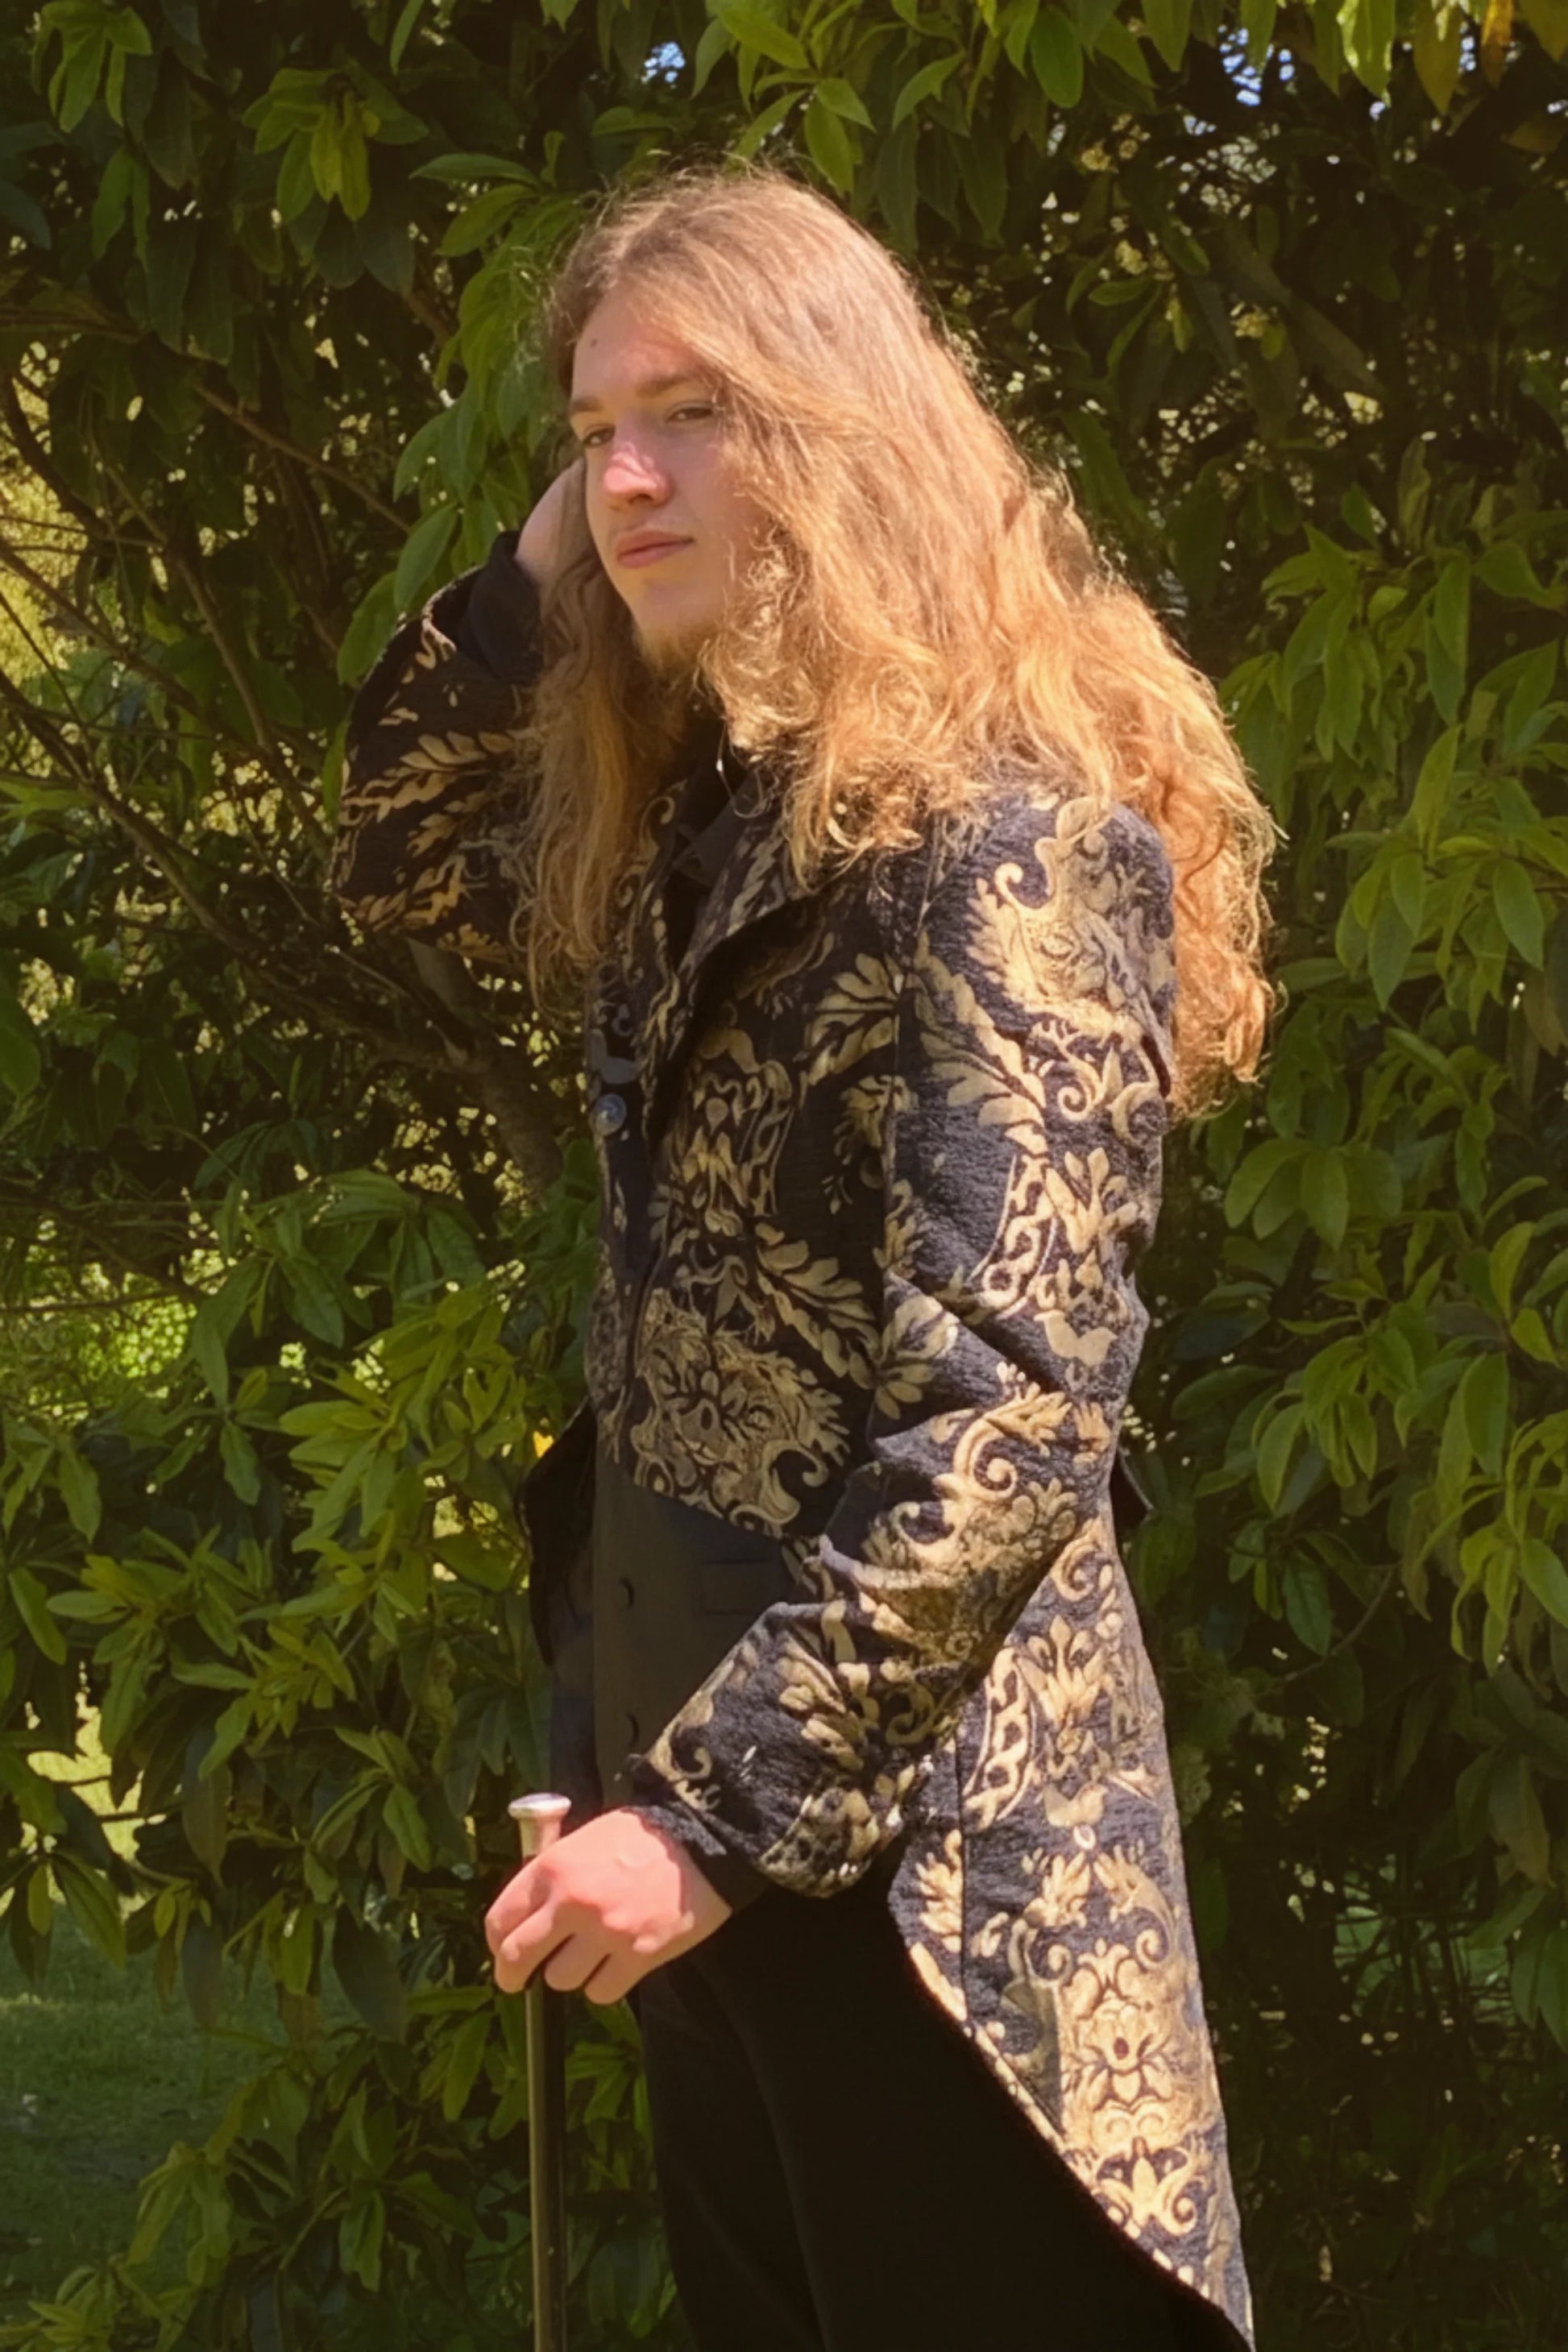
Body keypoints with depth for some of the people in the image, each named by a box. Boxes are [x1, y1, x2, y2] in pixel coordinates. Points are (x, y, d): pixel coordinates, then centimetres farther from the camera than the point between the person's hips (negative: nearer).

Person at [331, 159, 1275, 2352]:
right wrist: (538, 572, 8)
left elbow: (1010, 1406, -23)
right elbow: (403, 859, 25)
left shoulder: (1000, 827, -18)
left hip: (908, 1806, -9)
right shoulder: (703, 810, 8)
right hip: (693, 1719, 9)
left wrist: (718, 1803, -24)